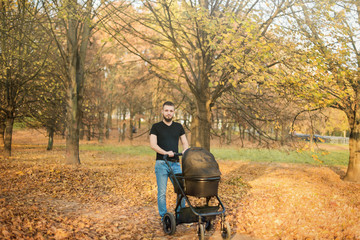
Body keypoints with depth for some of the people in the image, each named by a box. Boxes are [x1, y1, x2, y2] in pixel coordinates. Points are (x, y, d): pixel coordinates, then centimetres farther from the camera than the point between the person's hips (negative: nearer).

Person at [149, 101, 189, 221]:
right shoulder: (156, 127, 3)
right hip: (161, 163, -3)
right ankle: (164, 217, 11)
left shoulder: (178, 127, 14)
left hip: (175, 164, 3)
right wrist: (165, 152, -22)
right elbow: (153, 144, -8)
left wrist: (185, 150, -11)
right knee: (162, 193, 0)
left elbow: (185, 142, 12)